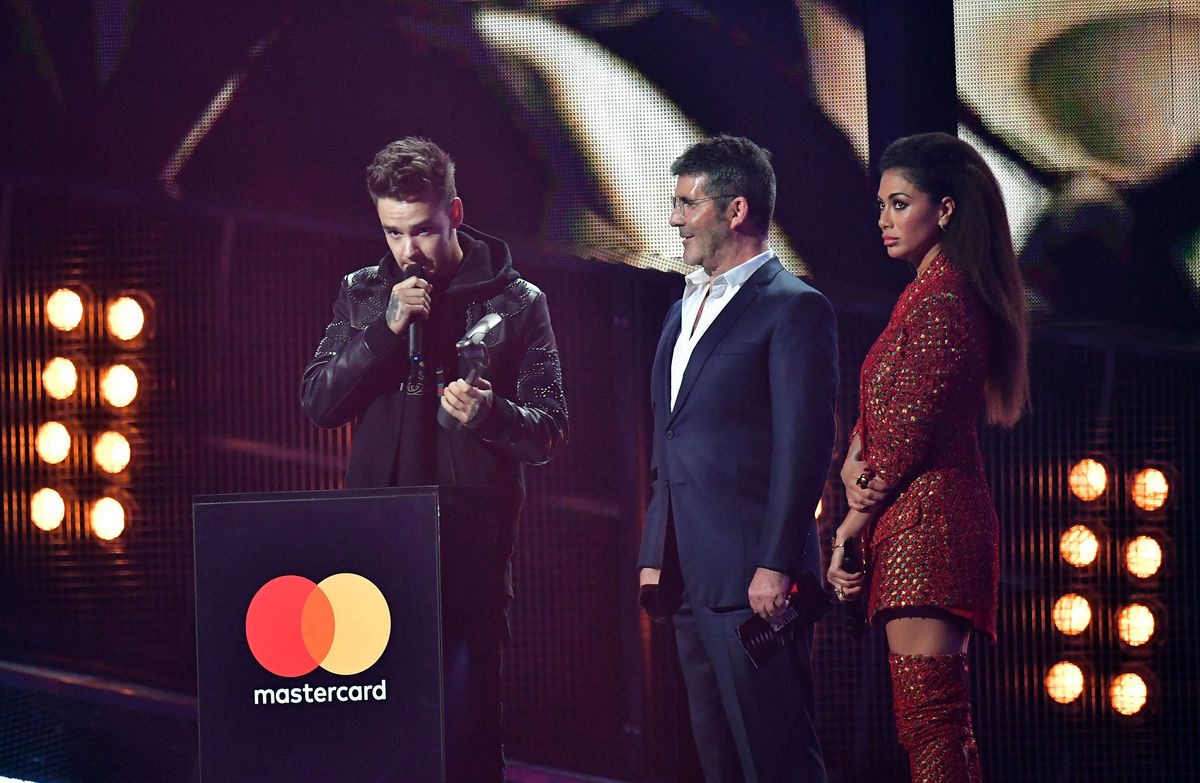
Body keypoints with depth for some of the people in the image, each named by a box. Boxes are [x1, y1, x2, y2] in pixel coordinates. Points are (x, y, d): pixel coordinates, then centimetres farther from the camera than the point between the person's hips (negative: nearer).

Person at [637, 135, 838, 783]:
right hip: (691, 579, 9)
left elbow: (805, 446, -13)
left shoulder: (794, 308, -6)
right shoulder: (685, 311, 21)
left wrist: (775, 565, -18)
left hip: (753, 577, -9)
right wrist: (654, 557, 17)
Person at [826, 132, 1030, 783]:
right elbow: (879, 412, 19)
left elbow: (912, 425, -15)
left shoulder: (942, 301, -11)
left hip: (925, 524, -11)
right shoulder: (934, 294, 22)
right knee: (942, 728, 10)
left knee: (930, 727, -15)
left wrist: (851, 529, -7)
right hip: (929, 526, 11)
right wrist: (855, 464, -2)